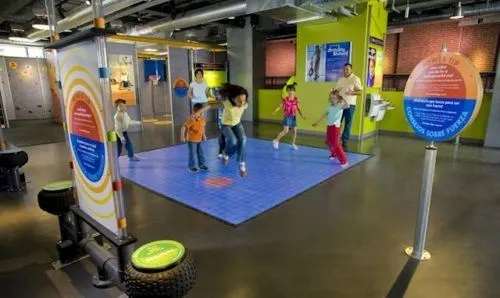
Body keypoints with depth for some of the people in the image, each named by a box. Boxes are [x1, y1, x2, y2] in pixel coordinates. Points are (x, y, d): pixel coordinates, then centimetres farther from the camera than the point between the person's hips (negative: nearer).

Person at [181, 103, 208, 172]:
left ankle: (201, 164, 28)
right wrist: (182, 136, -27)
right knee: (192, 153, 1)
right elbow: (184, 127, -24)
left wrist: (204, 135, 13)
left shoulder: (203, 118, -2)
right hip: (192, 140, -7)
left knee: (201, 152, 14)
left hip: (199, 140, 7)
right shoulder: (191, 119, -24)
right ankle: (191, 166, 14)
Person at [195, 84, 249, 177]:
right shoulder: (227, 103, -33)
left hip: (237, 124, 3)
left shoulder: (245, 104, -22)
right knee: (233, 141, -29)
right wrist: (198, 112, -31)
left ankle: (242, 164, -12)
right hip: (226, 125, -3)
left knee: (243, 140, -25)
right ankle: (226, 154, 7)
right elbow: (210, 105, -28)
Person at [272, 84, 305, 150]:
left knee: (294, 131, 7)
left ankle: (293, 144, 23)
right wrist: (275, 111, -25)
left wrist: (302, 115, -10)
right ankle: (276, 140, 1)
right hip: (287, 117, -4)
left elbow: (299, 108, 3)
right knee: (286, 130, -15)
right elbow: (280, 106, -6)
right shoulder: (285, 99, -6)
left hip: (293, 117, 4)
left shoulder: (296, 100, 1)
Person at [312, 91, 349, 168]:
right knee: (329, 142, 18)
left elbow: (347, 105, -31)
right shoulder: (330, 107, 11)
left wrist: (342, 98, -29)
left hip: (336, 126, -7)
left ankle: (344, 160, -8)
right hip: (329, 126, 7)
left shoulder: (340, 105, -9)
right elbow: (325, 115, 17)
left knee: (335, 143, -13)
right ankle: (334, 154, 44)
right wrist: (318, 122, 19)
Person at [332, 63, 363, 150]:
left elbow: (360, 91, -6)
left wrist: (352, 92, -23)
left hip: (350, 104, -4)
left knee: (348, 124, 3)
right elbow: (337, 90, 17)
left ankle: (345, 142, 10)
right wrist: (334, 90, -6)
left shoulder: (355, 79, -3)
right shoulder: (340, 79, 13)